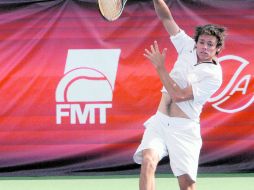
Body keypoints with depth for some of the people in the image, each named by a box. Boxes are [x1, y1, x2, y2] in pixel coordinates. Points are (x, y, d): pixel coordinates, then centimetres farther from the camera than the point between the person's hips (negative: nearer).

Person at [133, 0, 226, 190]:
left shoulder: (214, 76, -12)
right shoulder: (189, 47, 5)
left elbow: (178, 95, -17)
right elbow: (166, 18, 7)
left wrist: (160, 67, -14)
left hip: (184, 128, -4)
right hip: (160, 121, 4)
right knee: (148, 161, -21)